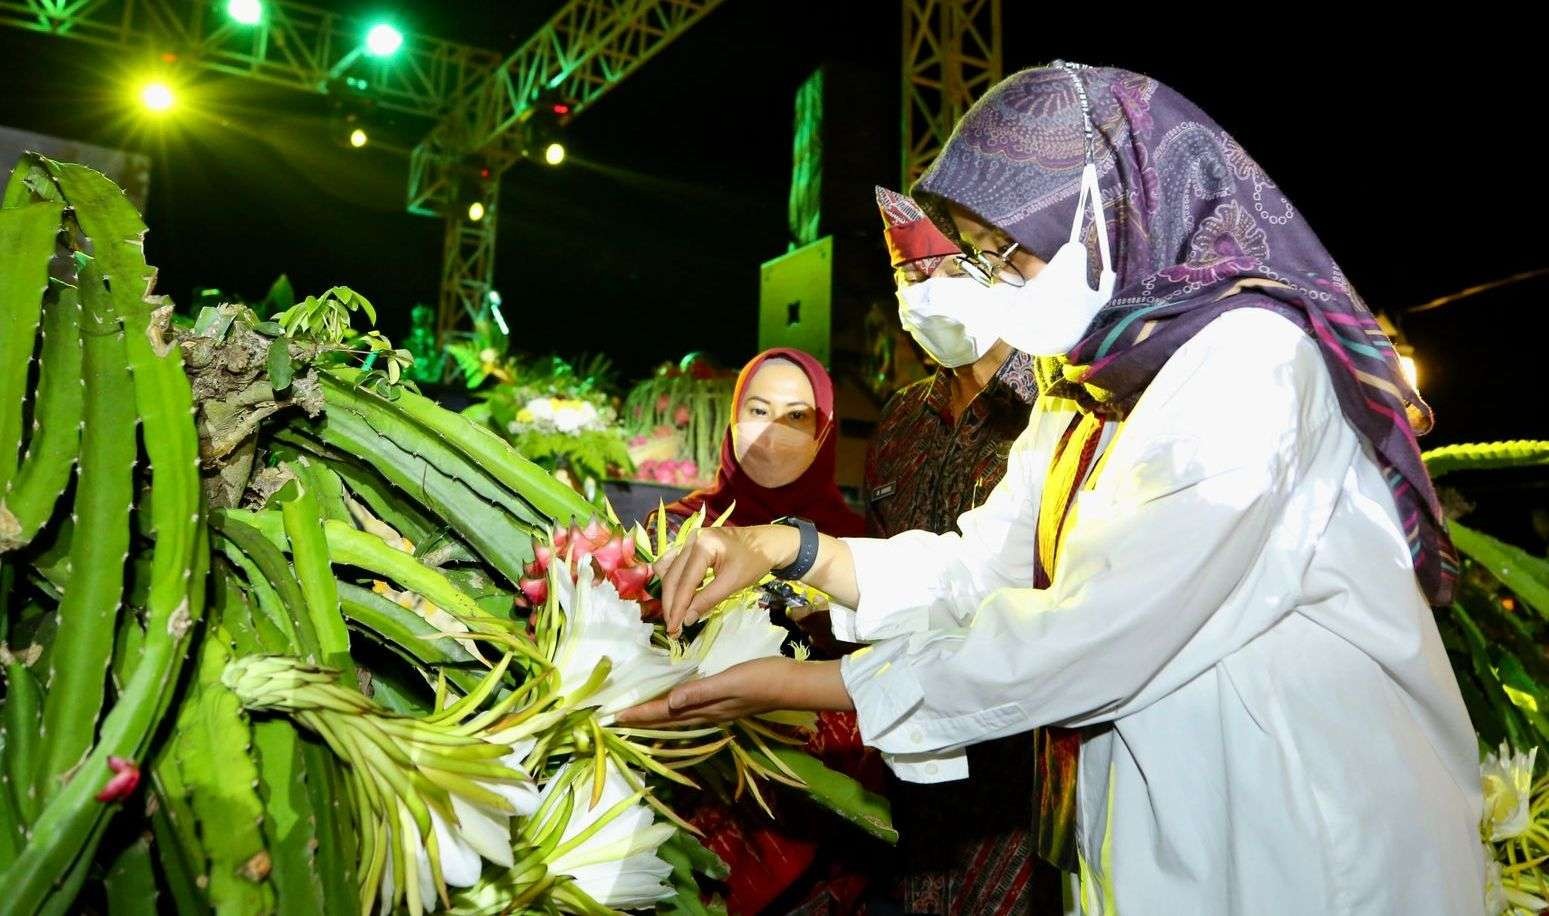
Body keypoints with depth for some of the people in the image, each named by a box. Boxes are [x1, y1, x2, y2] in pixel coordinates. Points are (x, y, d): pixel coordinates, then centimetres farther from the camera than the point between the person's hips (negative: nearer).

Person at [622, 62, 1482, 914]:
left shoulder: (1249, 359, -21)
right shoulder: (1087, 382, 6)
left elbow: (1095, 633, -26)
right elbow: (987, 569, 2)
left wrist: (811, 687, -21)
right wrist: (795, 548, -13)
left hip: (1307, 842, -7)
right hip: (1157, 822, 7)